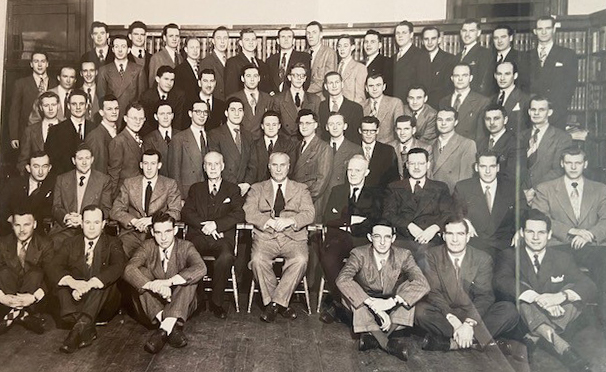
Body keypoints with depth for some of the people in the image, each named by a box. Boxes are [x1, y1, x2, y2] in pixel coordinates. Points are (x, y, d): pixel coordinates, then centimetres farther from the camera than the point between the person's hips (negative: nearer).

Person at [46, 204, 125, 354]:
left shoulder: (112, 244, 5)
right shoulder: (70, 244, 12)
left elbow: (118, 267, -16)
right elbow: (53, 267, -5)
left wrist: (90, 284, -34)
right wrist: (71, 282, -28)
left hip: (103, 306, -2)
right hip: (75, 301, 2)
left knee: (105, 281, -29)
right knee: (60, 282, -24)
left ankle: (80, 328, -40)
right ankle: (86, 331, -35)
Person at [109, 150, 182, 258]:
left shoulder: (170, 185, 10)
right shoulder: (129, 183, 14)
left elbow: (175, 213, 1)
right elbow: (115, 211, 8)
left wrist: (151, 219, -15)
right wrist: (133, 221, -12)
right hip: (133, 233, 2)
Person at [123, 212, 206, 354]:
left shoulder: (185, 247, -8)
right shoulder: (148, 246, -3)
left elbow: (200, 268, -29)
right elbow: (129, 270, -21)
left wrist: (168, 282, -41)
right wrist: (154, 286, -39)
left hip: (181, 306, -2)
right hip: (154, 304, 2)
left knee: (190, 277, -26)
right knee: (142, 272, -21)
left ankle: (164, 329, -37)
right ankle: (172, 328, -33)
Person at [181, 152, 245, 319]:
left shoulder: (233, 189, 19)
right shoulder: (195, 189, 24)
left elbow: (239, 214, 3)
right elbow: (186, 213, 10)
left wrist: (216, 224, -11)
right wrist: (203, 225, -8)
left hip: (222, 237, -1)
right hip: (198, 236, 2)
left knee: (226, 257, -34)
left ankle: (216, 301, -16)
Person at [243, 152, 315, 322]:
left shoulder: (301, 189, 19)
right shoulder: (257, 188, 19)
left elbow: (309, 214, 4)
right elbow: (248, 212, 2)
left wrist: (290, 221, -16)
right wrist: (269, 221, -15)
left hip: (293, 236, 0)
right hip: (265, 236, 0)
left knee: (301, 259, -31)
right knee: (257, 259, -30)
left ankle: (277, 301, -16)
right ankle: (275, 303, -13)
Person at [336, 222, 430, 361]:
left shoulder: (403, 255, -11)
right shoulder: (359, 254, -15)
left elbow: (422, 284, -24)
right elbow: (342, 279, -33)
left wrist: (392, 301, -38)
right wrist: (373, 304, -42)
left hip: (392, 308, 1)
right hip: (366, 310, -1)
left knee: (410, 287, -23)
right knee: (349, 292, -29)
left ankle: (373, 337, -27)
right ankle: (388, 343, -33)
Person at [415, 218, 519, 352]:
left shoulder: (483, 259, 0)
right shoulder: (432, 256, -2)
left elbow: (484, 296, -9)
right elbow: (433, 292, -11)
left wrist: (469, 323, -26)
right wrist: (453, 320, -26)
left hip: (472, 315, 2)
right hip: (443, 315, -2)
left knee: (510, 310, -22)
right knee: (421, 310, -32)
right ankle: (478, 339, -29)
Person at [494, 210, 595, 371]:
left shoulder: (562, 258, 9)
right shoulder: (510, 255, 2)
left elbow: (589, 286, -6)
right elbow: (501, 280, -19)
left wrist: (561, 296, -29)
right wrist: (537, 298, -35)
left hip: (555, 319, 2)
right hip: (520, 320, -2)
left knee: (574, 292, -18)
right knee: (519, 287, -27)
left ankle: (533, 338, -29)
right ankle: (561, 346, -41)